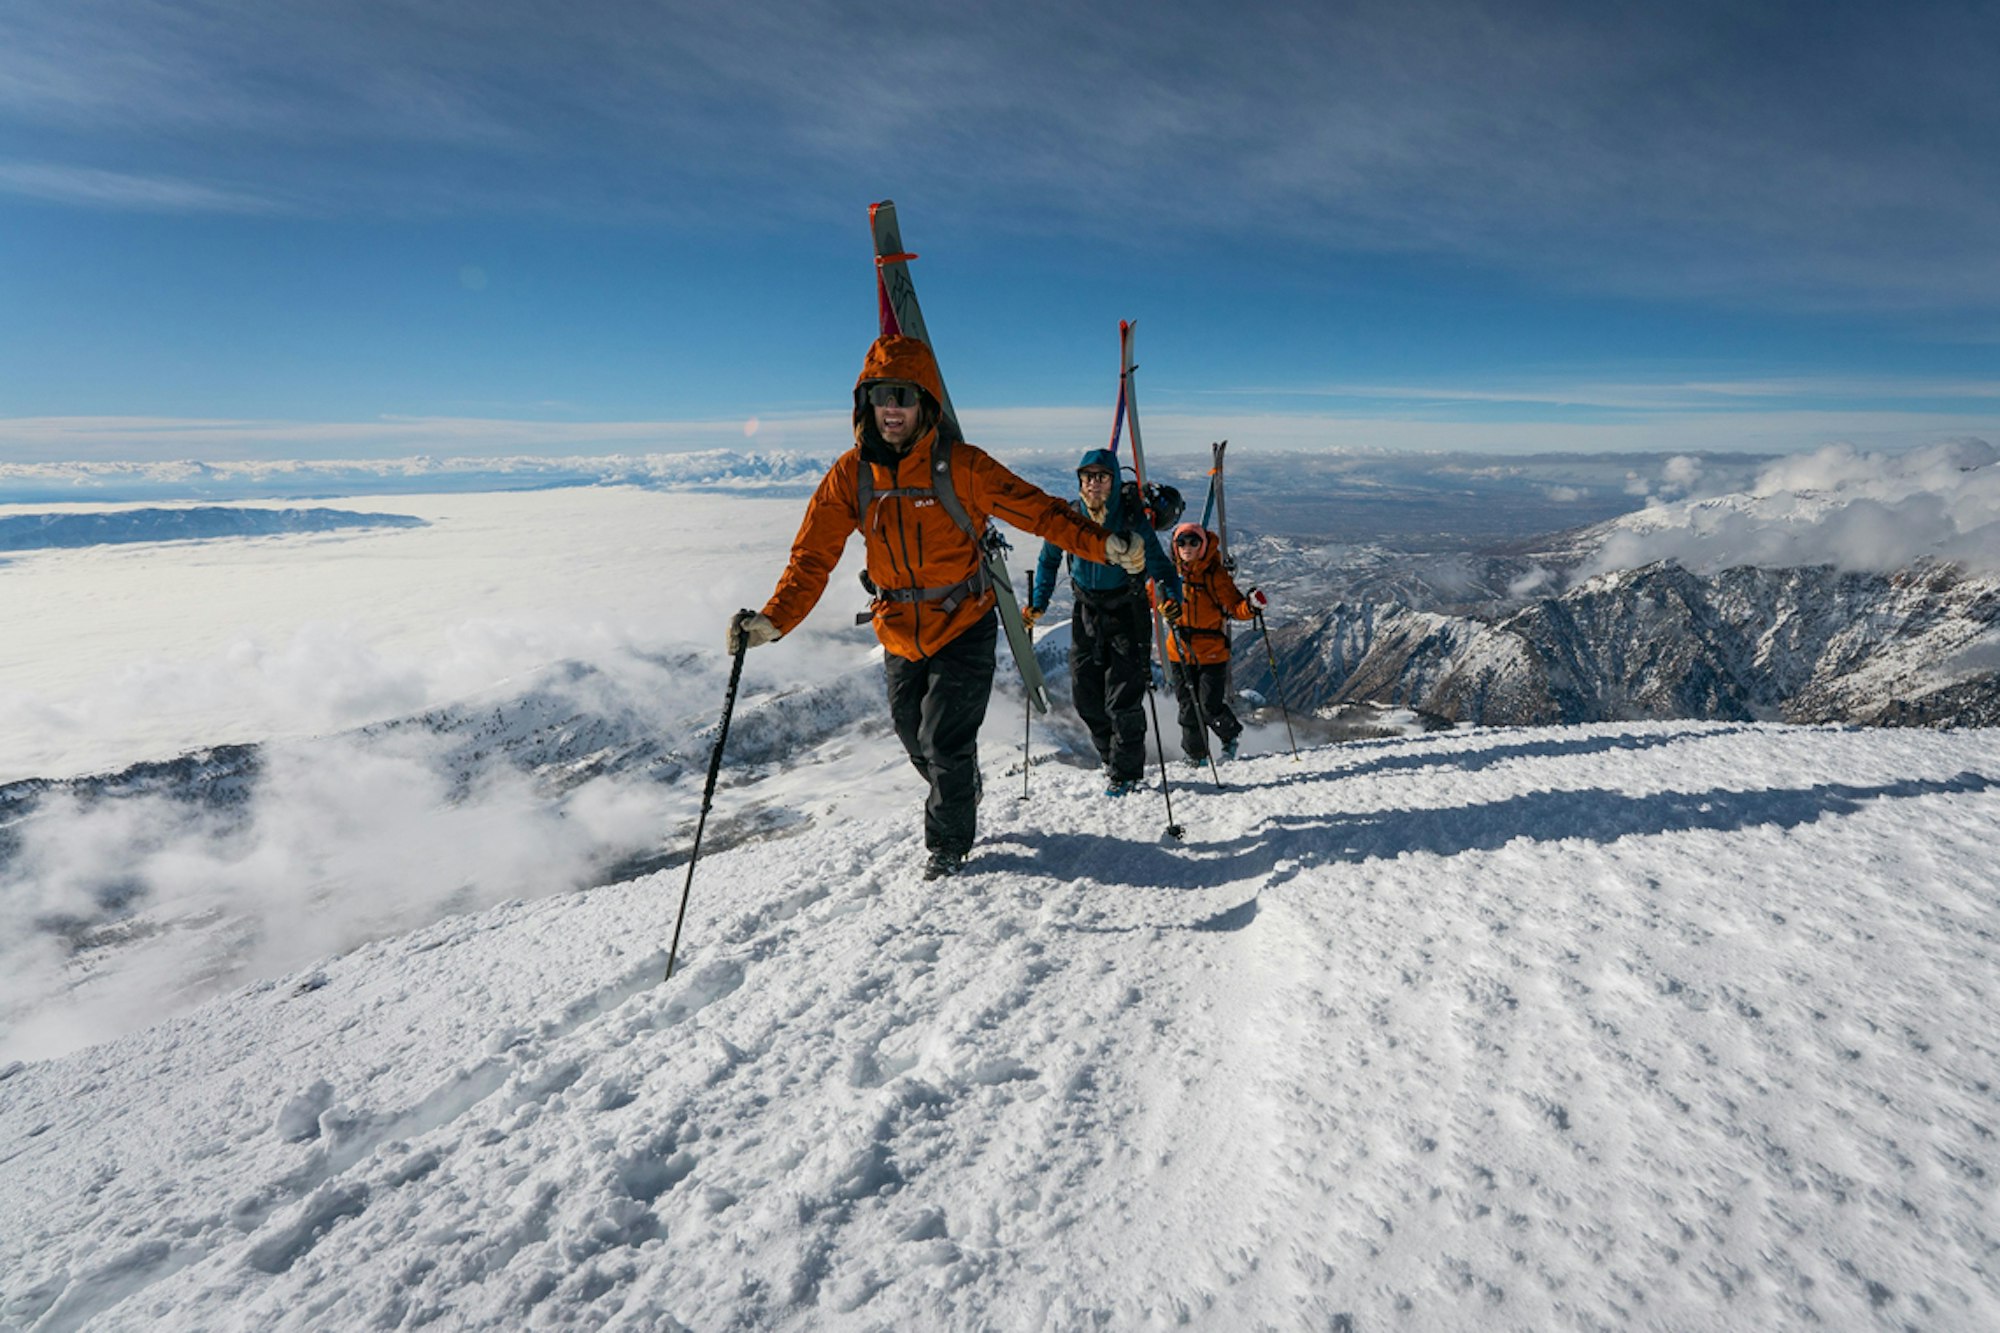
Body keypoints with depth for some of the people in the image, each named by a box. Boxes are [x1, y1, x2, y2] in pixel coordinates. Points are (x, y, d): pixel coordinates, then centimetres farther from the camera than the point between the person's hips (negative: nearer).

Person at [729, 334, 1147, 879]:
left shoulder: (961, 466, -16)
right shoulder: (850, 474, -7)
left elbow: (1039, 511, -16)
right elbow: (813, 558, -7)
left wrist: (1105, 544, -31)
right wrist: (771, 621, -20)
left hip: (963, 628, -4)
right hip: (899, 636, 4)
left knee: (945, 742, -6)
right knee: (919, 745, 17)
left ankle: (949, 843, 22)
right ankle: (964, 796, 50)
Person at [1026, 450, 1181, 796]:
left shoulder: (1132, 519, -15)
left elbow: (1158, 563, -13)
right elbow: (1049, 561, 9)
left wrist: (1171, 597, -32)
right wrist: (1038, 604, 3)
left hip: (1127, 613, -4)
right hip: (1087, 610, 4)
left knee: (1123, 698, -5)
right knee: (1085, 696, 6)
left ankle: (1126, 772, 11)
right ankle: (1112, 758, 29)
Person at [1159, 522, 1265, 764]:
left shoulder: (1215, 575, -8)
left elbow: (1235, 607, -9)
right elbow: (1150, 597, 20)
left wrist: (1251, 606, -27)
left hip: (1212, 652, -3)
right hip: (1180, 651, 3)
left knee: (1210, 707, -4)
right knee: (1188, 707, 7)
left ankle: (1231, 735, 27)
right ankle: (1195, 754, 26)